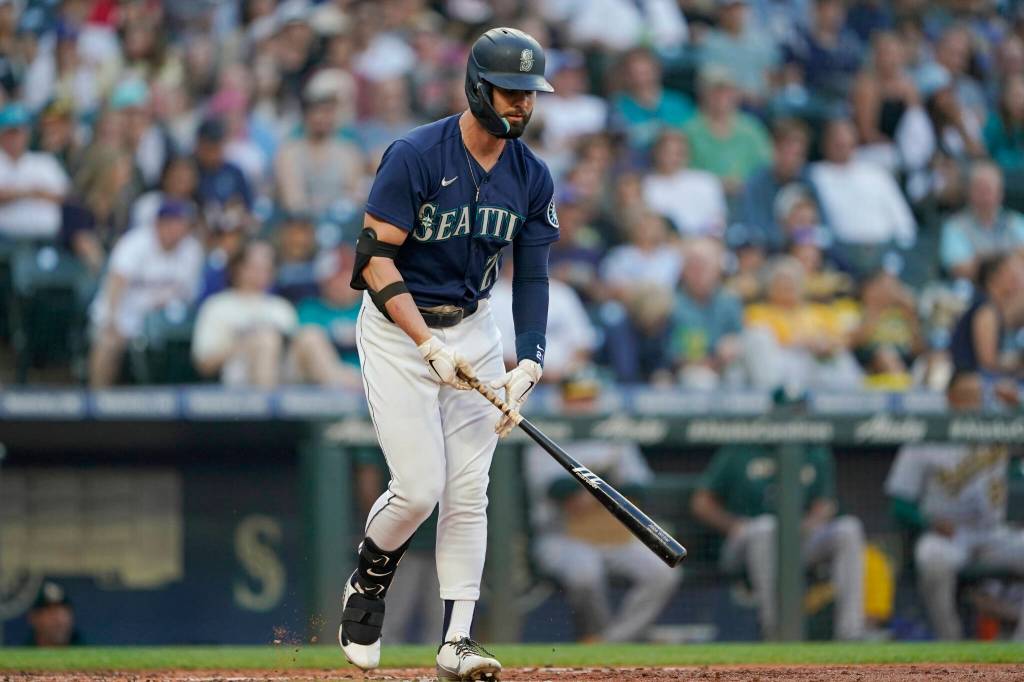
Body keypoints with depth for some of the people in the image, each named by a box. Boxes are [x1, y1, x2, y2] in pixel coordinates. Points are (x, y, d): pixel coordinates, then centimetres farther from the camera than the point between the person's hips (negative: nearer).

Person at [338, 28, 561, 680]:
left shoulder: (532, 177, -2)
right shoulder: (416, 156, -18)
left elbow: (532, 277, 2)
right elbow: (377, 259, -19)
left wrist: (528, 365, -12)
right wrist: (431, 346, -25)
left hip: (474, 328, 5)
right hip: (397, 328, -5)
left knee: (468, 492, -3)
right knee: (420, 487, -10)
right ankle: (368, 582, 20)